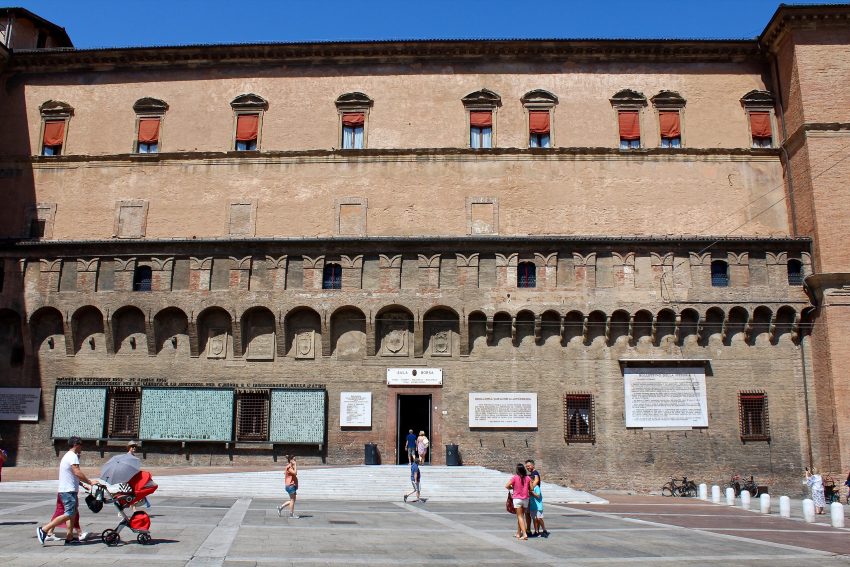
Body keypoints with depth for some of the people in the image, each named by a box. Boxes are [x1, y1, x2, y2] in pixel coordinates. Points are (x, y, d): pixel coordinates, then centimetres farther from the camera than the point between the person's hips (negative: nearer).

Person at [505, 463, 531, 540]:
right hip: (526, 499, 4)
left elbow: (507, 486, -14)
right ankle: (518, 533, 23)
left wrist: (512, 488, 6)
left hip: (517, 498, -4)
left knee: (520, 516, 1)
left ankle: (524, 534, -11)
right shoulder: (528, 478, -3)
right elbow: (531, 488, 1)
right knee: (521, 516, 15)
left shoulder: (515, 477, -12)